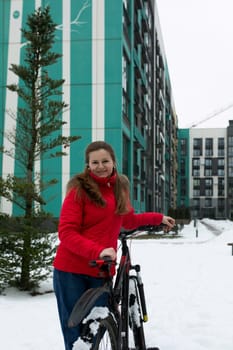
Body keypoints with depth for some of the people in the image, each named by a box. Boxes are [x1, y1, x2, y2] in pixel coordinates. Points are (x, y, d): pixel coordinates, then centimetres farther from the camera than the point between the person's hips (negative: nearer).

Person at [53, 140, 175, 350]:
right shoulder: (79, 190, -7)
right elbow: (66, 233, -14)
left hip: (101, 271, 4)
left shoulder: (120, 188, 10)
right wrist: (98, 251, -26)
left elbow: (128, 221, 26)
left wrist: (159, 218, 28)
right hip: (71, 271, -4)